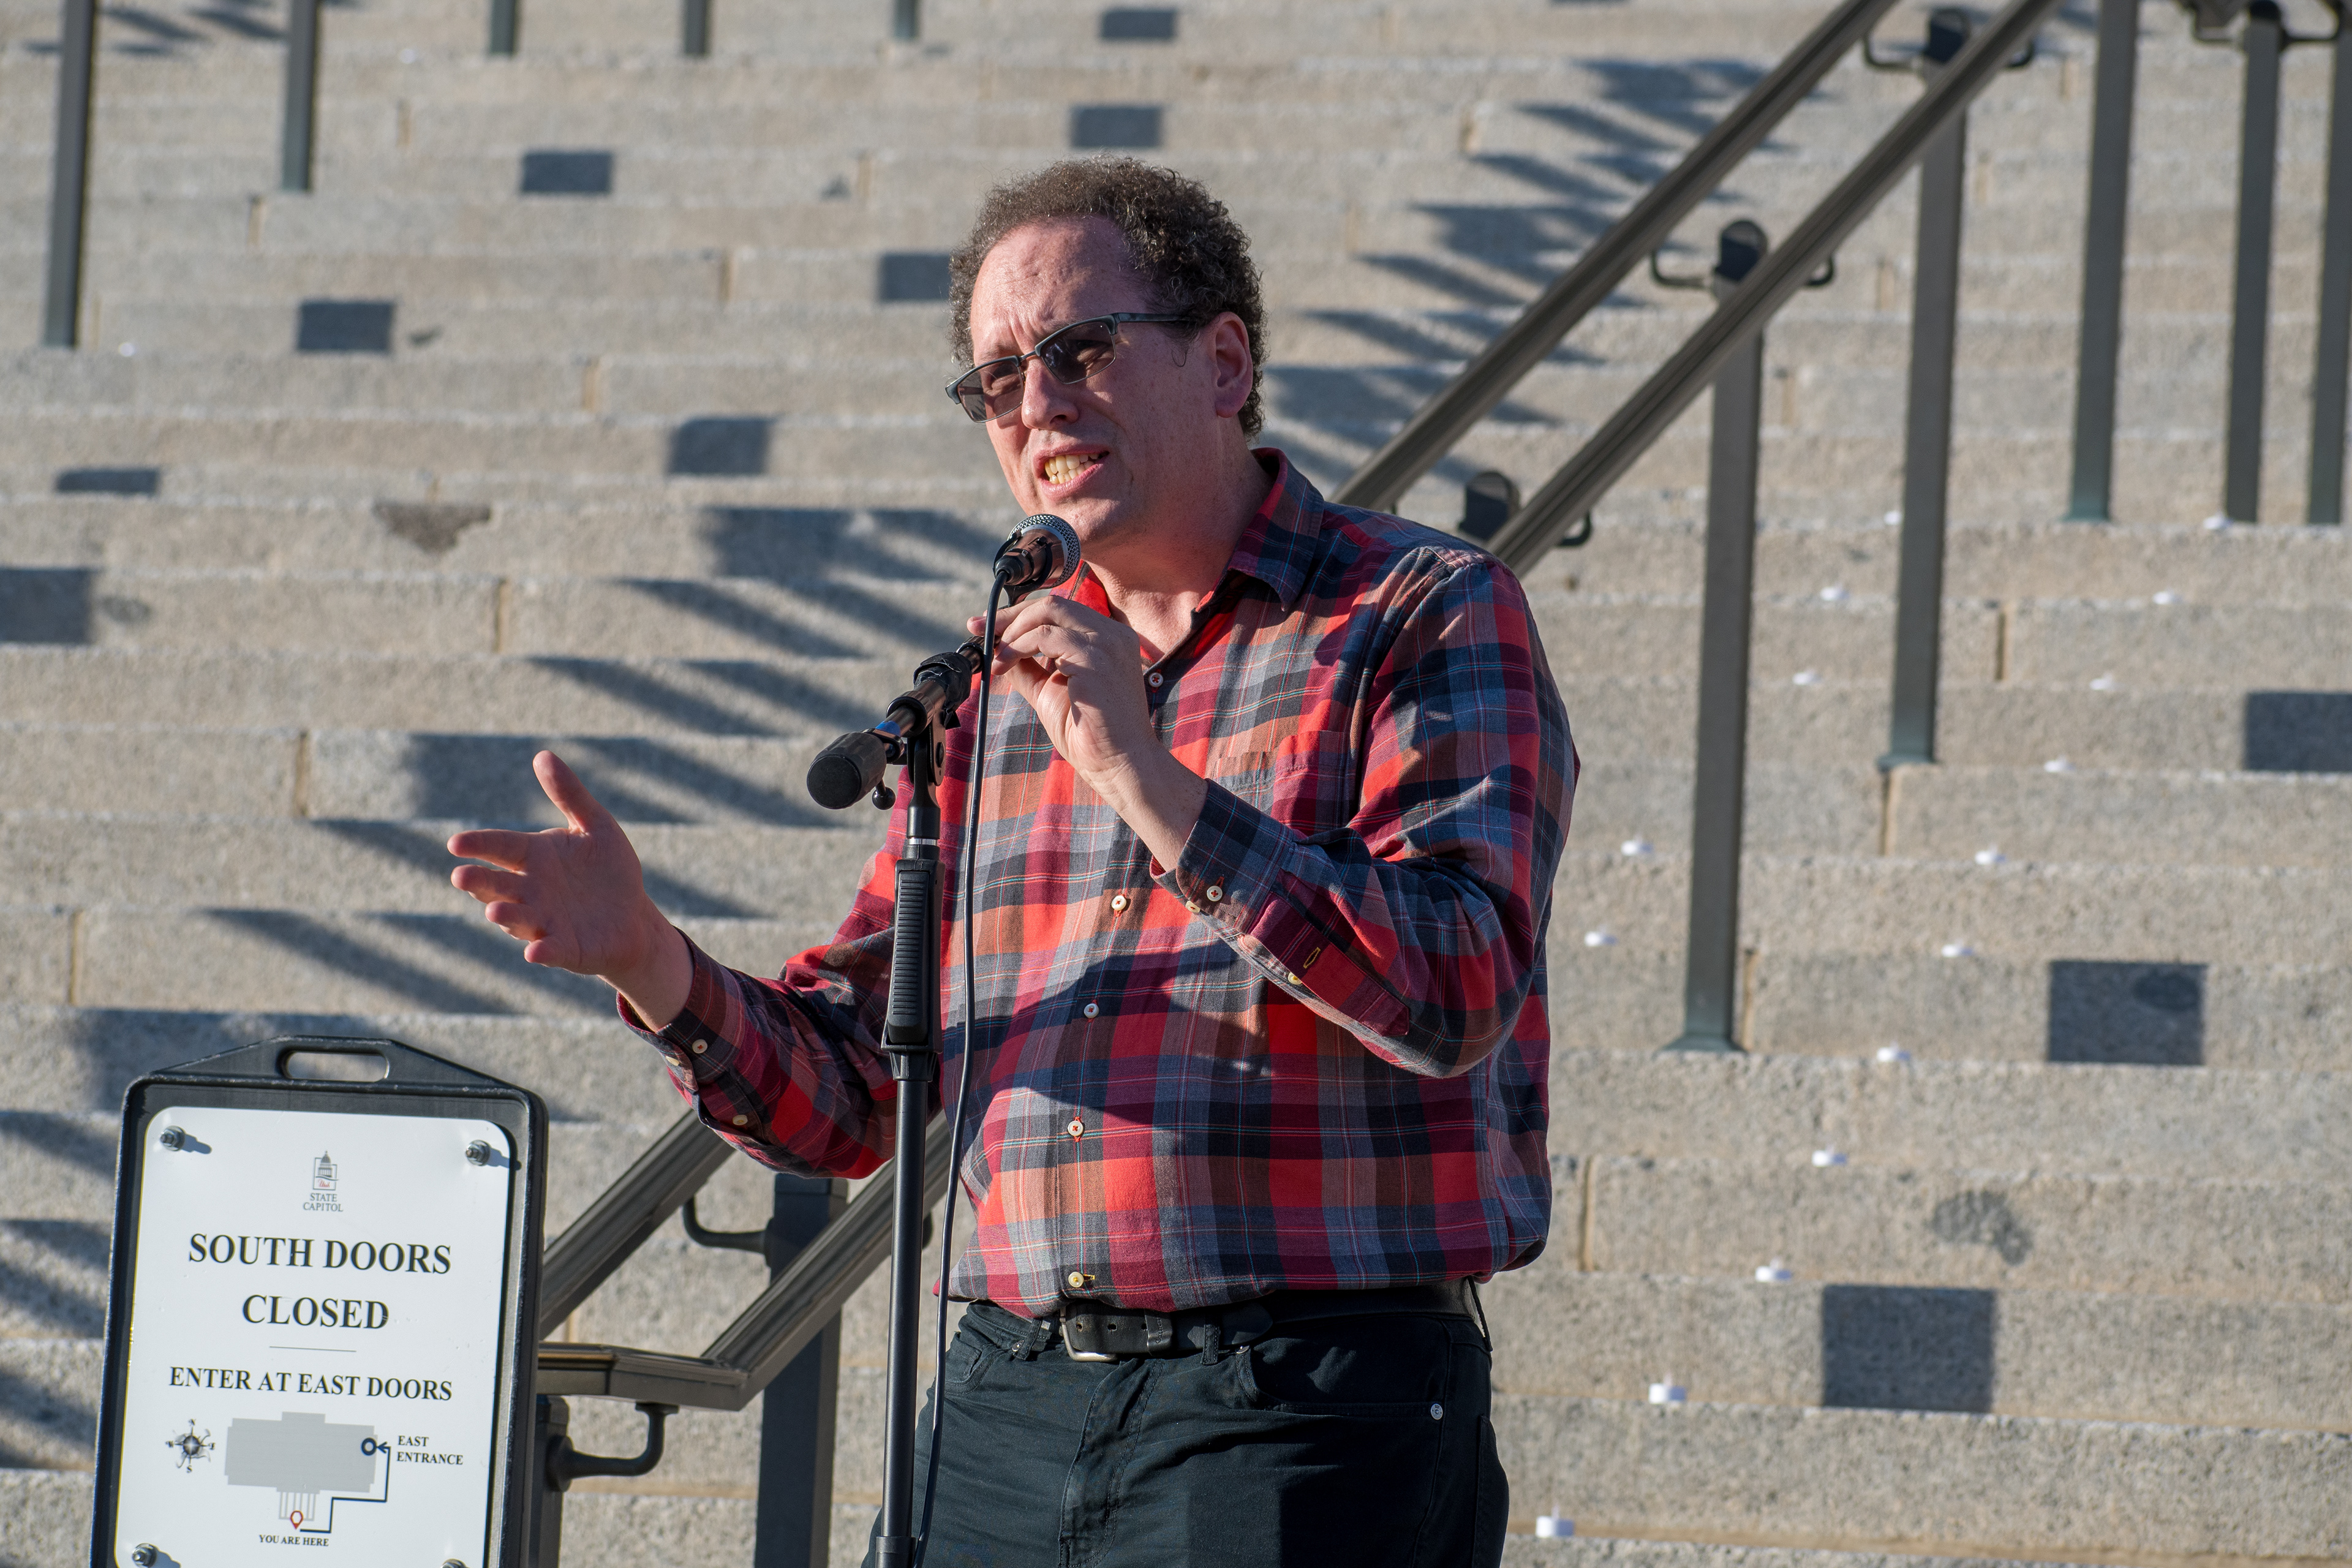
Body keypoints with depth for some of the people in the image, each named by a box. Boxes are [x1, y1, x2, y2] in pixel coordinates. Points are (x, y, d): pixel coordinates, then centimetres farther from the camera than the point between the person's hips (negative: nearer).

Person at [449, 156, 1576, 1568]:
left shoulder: (1432, 617, 1)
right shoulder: (1001, 682, 17)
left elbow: (1459, 995, -14)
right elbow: (842, 1106, 15)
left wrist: (1146, 778, -17)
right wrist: (650, 963, -4)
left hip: (1308, 1413, -5)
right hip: (1007, 1414, 5)